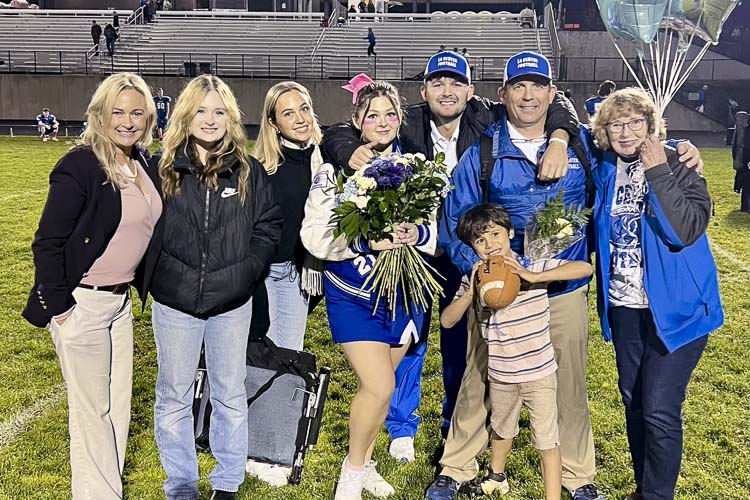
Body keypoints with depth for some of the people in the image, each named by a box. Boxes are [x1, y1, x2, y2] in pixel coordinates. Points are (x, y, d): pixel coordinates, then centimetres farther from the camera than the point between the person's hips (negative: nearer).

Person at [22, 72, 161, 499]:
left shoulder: (145, 164, 4)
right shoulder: (81, 165, -17)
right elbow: (47, 243, -16)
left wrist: (138, 286, 12)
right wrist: (59, 306, -15)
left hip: (121, 300, 7)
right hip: (82, 304, -7)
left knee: (119, 404, 17)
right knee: (92, 409, 4)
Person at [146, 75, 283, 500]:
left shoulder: (249, 171, 0)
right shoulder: (162, 168, -2)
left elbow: (270, 225, 5)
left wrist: (247, 270, -6)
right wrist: (156, 276, -5)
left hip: (232, 304, 1)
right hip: (175, 303, 0)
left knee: (231, 395, 12)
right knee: (174, 397, 11)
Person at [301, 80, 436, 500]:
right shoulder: (336, 170, -8)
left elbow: (444, 229, 2)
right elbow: (315, 236, -16)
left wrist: (418, 234, -19)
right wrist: (367, 241, -28)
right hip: (355, 295, -4)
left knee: (379, 384, 15)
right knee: (380, 387, -12)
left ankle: (365, 462, 37)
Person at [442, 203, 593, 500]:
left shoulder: (533, 268, -17)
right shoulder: (474, 279, -6)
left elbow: (584, 268, -29)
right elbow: (447, 321, -9)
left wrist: (533, 276, -37)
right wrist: (471, 292, -26)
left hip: (538, 374, -4)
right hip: (500, 375, 5)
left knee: (547, 442, 3)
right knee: (501, 430, 28)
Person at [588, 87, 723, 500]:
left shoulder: (677, 166, -11)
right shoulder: (604, 168, 2)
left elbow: (687, 231, -26)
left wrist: (658, 171, -26)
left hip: (674, 306, -5)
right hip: (624, 304, 5)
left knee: (659, 408, -6)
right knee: (633, 399, 15)